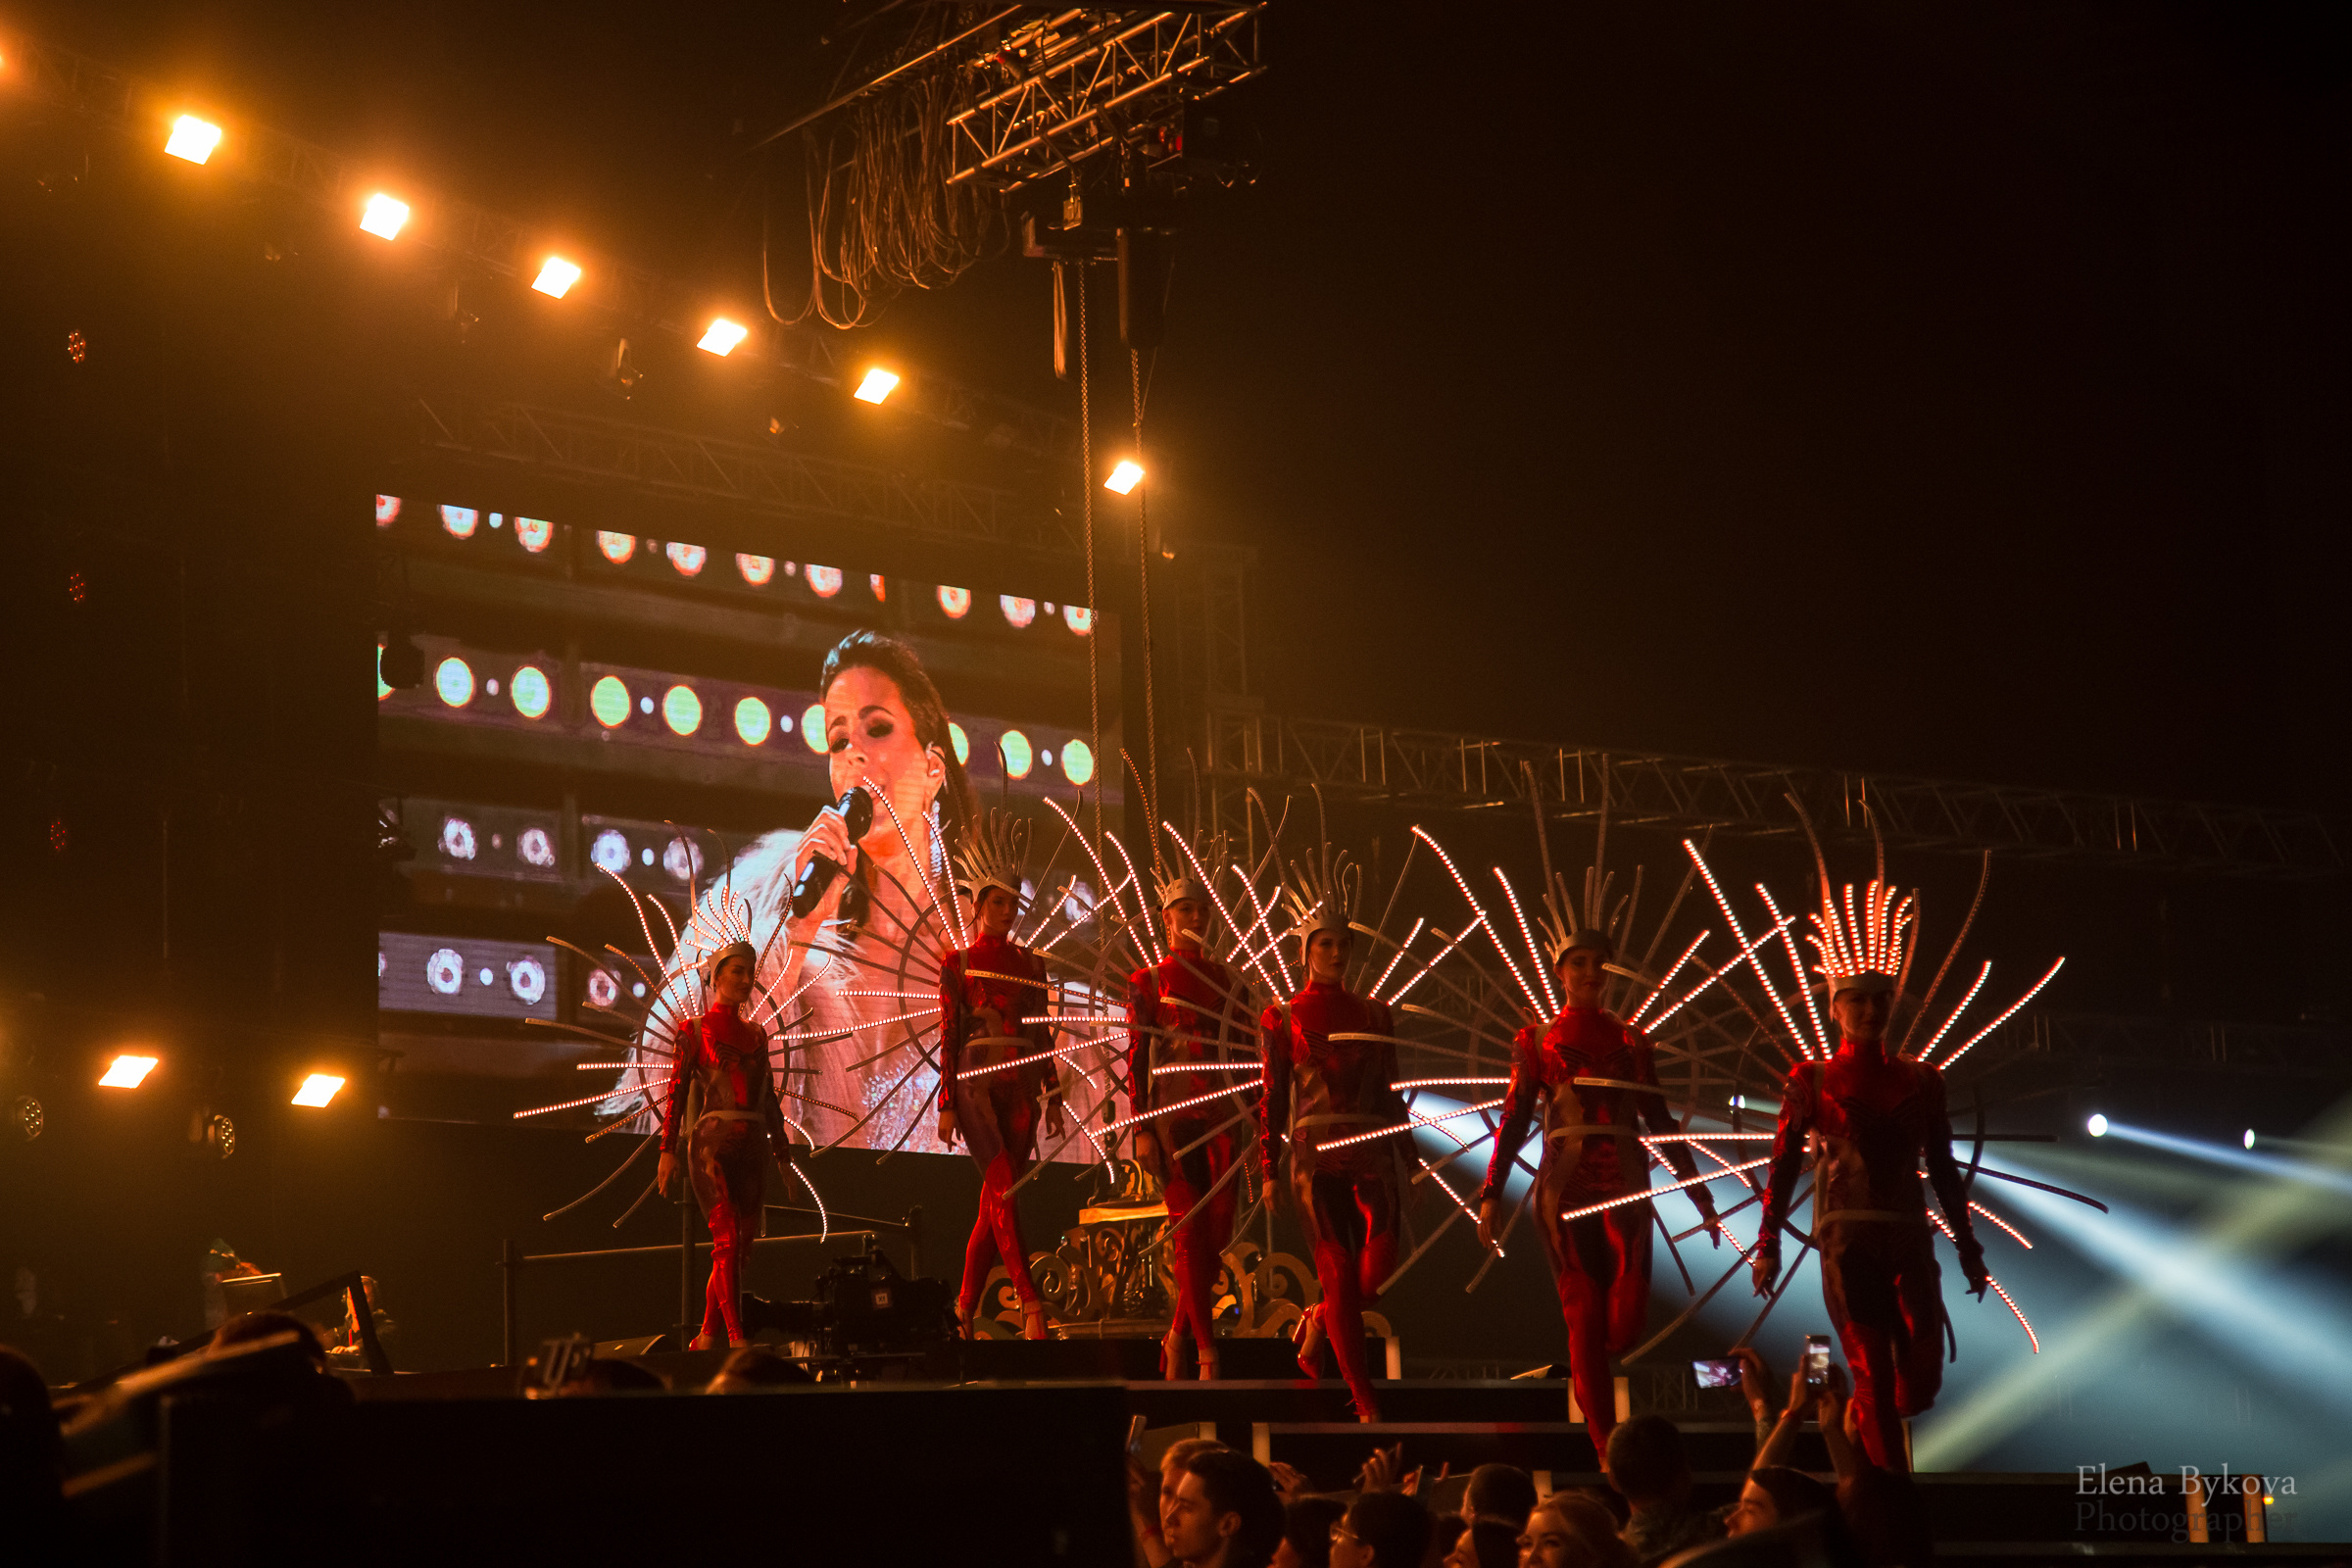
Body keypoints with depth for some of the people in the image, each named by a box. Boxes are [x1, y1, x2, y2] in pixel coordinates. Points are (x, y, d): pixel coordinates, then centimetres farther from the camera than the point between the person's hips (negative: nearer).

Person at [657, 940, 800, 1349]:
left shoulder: (756, 1034, 18)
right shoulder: (695, 1031, 4)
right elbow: (676, 1091, -1)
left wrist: (783, 1153, 18)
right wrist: (668, 1149, -9)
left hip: (753, 1146, 5)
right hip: (712, 1142, -5)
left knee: (738, 1246, 3)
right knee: (727, 1240, -16)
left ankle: (708, 1337, 13)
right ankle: (736, 1339, -21)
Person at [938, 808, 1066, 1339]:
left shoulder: (1031, 964, 14)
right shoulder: (957, 964, 5)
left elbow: (1043, 1033, 14)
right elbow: (948, 1035, 2)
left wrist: (1054, 1096, 9)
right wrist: (946, 1104, -3)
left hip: (1021, 1088, 4)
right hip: (976, 1085, -4)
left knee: (994, 1203, 4)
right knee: (1004, 1187, -18)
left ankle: (966, 1307, 15)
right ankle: (1031, 1306, -25)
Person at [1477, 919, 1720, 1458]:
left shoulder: (1630, 1041, 13)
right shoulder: (1536, 1042, 8)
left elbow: (1660, 1121, 14)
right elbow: (1513, 1122, 5)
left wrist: (1700, 1195, 11)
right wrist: (1490, 1195, -4)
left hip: (1625, 1188, 2)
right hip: (1565, 1188, -2)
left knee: (1628, 1318, -12)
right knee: (1585, 1317, -6)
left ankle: (1587, 1367, 23)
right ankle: (1605, 1446, -1)